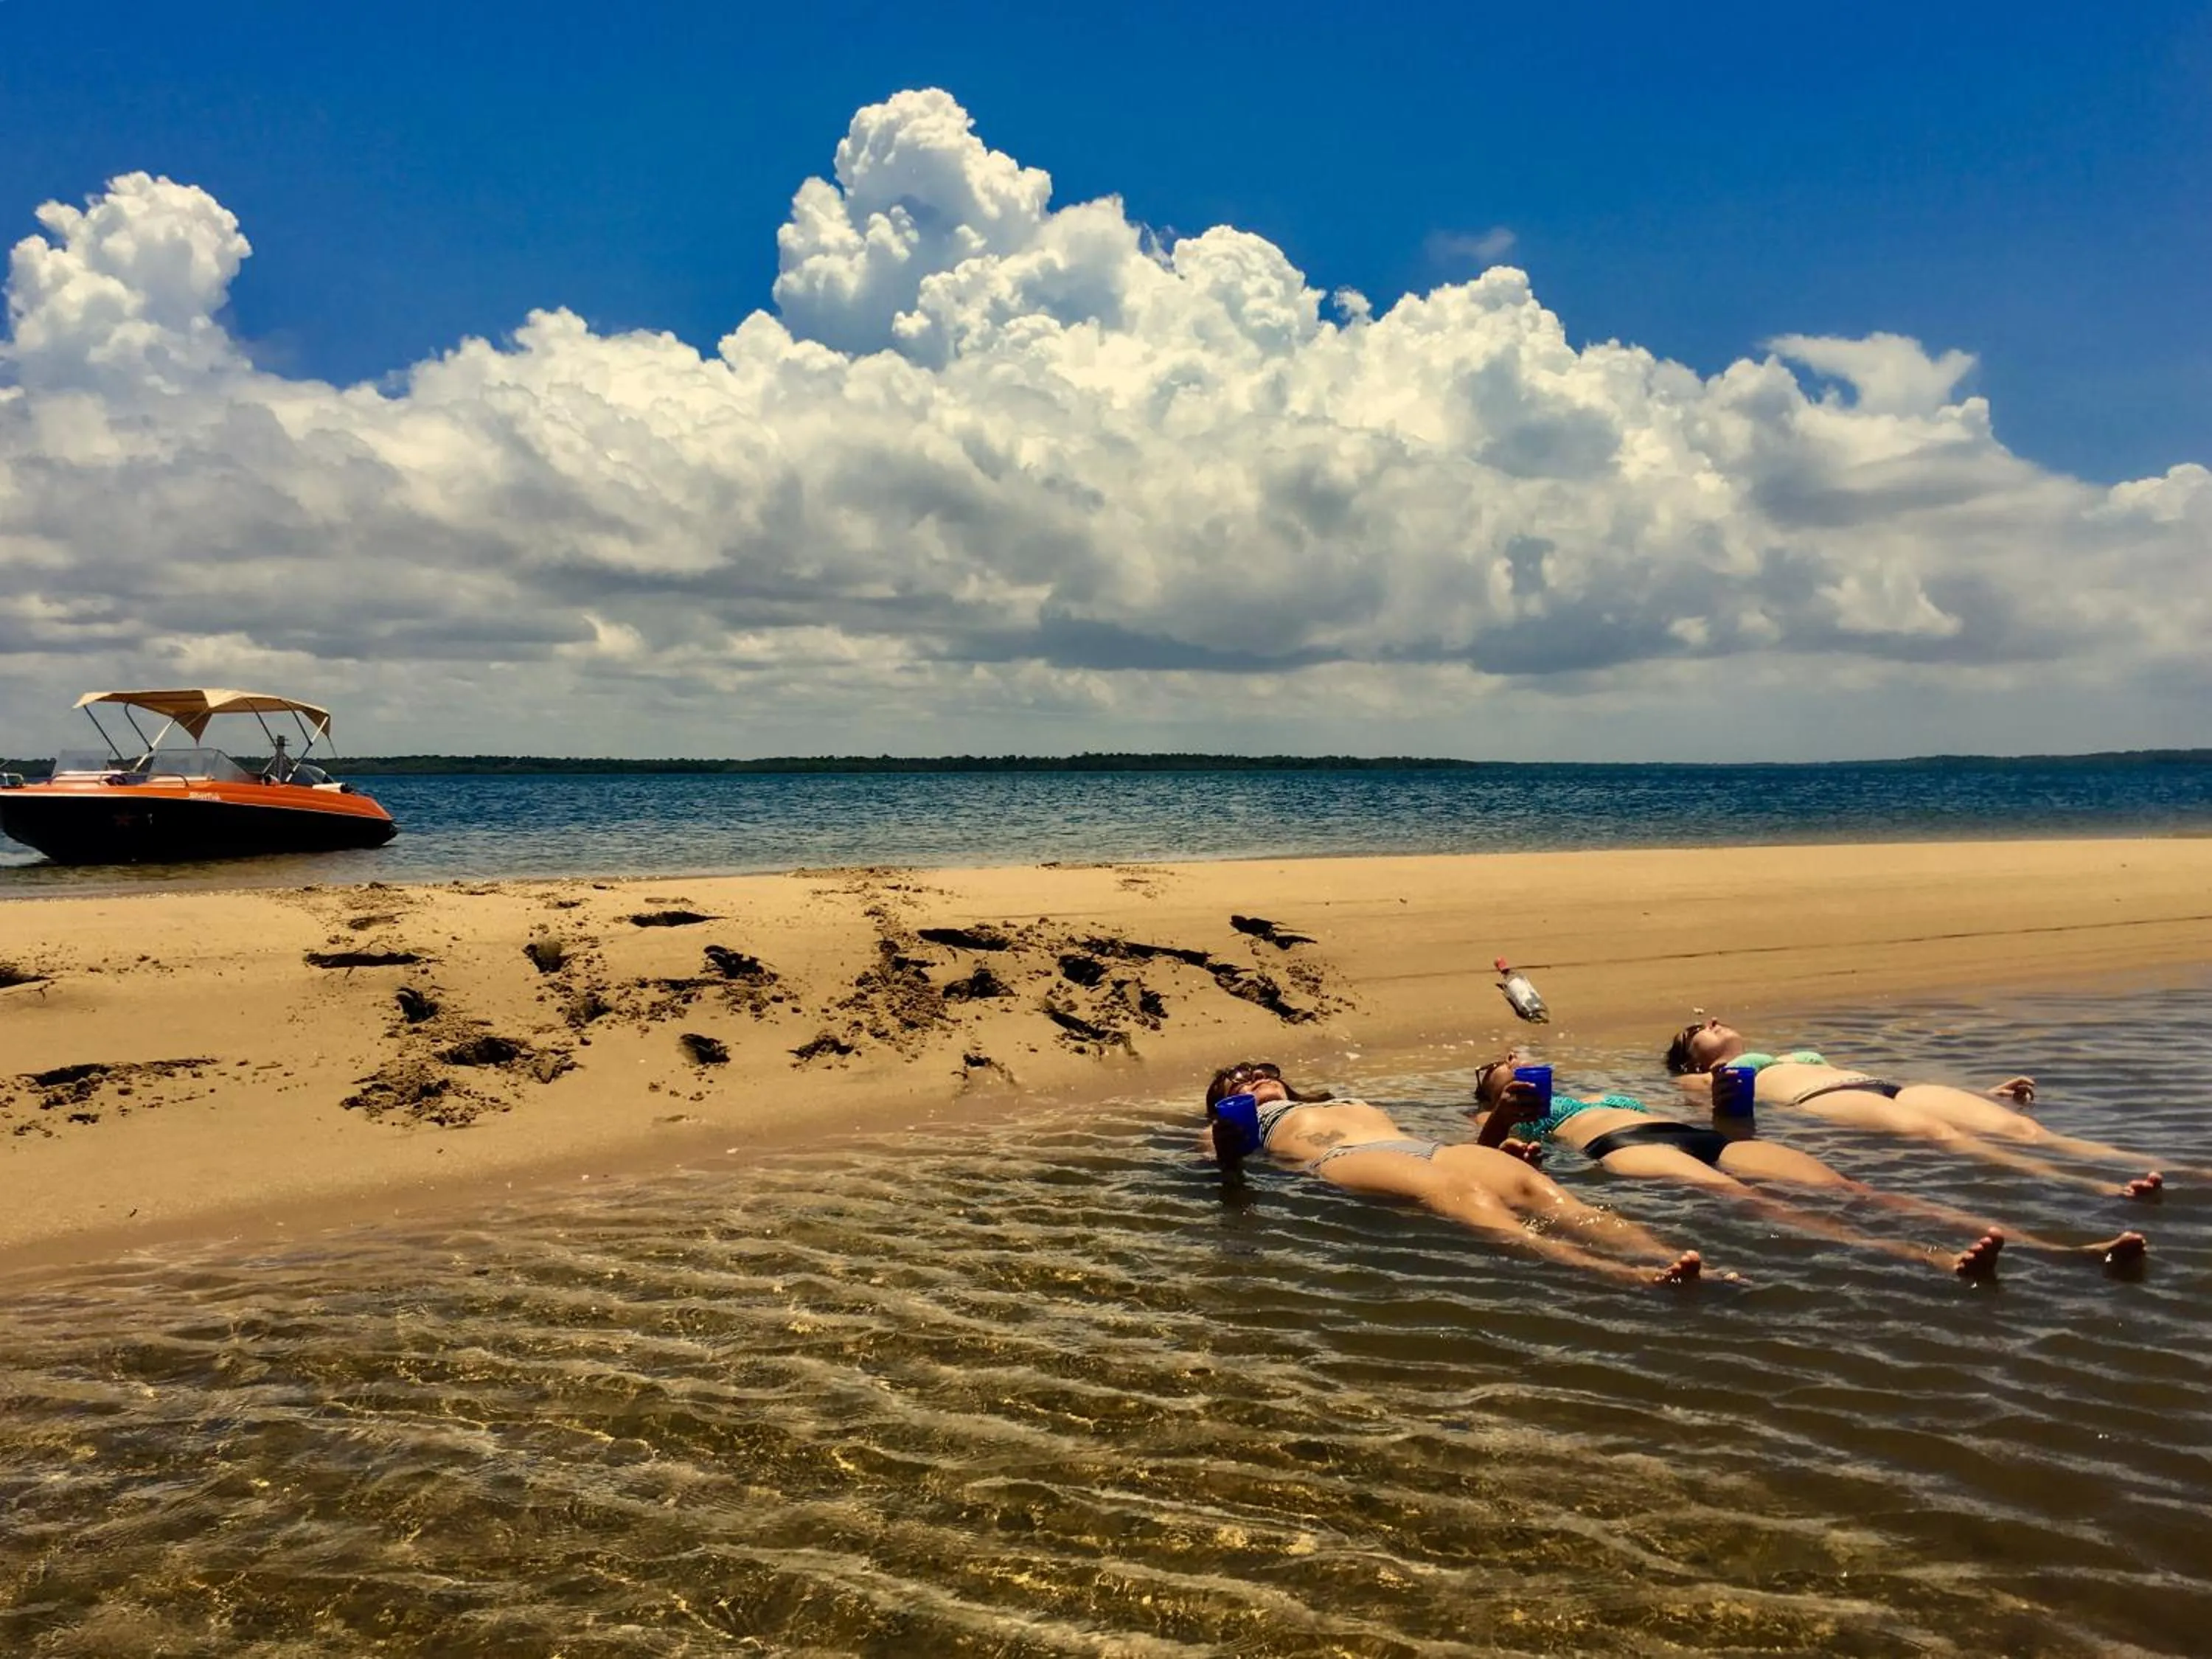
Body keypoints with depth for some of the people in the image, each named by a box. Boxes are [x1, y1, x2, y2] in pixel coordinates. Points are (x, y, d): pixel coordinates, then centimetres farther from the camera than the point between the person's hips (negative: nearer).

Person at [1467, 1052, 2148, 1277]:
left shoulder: (1610, 1091, 42)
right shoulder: (1503, 1115, 26)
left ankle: (2064, 1249, -35)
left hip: (1696, 1132, 6)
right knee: (1752, 1200, -36)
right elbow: (1481, 1153, 3)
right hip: (1622, 1148, -6)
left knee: (1849, 1187, -18)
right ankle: (1936, 1261, -61)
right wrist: (1505, 1117, -17)